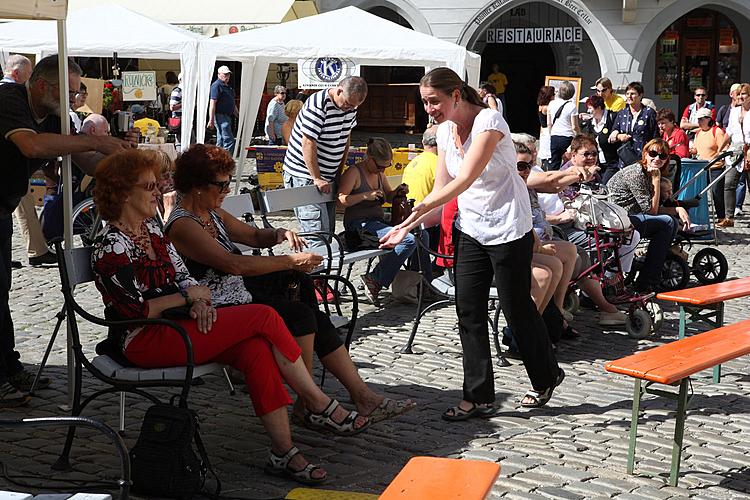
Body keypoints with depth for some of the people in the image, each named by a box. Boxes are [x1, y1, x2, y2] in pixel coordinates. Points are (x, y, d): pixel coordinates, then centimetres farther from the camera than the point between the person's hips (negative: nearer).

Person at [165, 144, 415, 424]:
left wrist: (277, 235, -1)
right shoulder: (181, 226, -17)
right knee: (301, 316, -21)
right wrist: (291, 262, -24)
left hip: (240, 293, 9)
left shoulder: (213, 214, 13)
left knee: (315, 320, -5)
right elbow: (234, 265, -26)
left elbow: (254, 236, 24)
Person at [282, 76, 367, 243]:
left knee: (329, 230, 8)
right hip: (304, 174, -8)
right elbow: (308, 144, -23)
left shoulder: (350, 106, 4)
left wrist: (339, 171, 12)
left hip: (328, 176, 8)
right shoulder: (318, 106, -22)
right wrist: (317, 179, -21)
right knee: (317, 230, -16)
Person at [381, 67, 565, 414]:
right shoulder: (445, 131, 4)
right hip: (470, 229, 7)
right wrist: (408, 226, -8)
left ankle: (546, 377, 29)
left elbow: (465, 179, -29)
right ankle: (479, 398, 8)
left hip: (508, 228, -7)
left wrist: (423, 206, -39)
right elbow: (442, 189, 4)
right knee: (468, 312, 1)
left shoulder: (488, 121, -19)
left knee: (516, 307, 4)